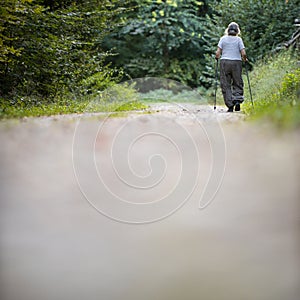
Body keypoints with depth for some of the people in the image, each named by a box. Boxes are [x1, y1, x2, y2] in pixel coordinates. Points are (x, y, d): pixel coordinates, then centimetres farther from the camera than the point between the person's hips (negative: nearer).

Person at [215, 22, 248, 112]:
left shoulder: (223, 38, 3)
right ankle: (237, 100, -11)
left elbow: (218, 53, -3)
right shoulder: (239, 39, 3)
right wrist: (245, 59, 16)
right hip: (236, 63, 0)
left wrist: (217, 57, 18)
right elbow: (243, 54, -4)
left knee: (226, 86, 3)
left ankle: (230, 105, -3)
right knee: (237, 84, 11)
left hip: (225, 62, 0)